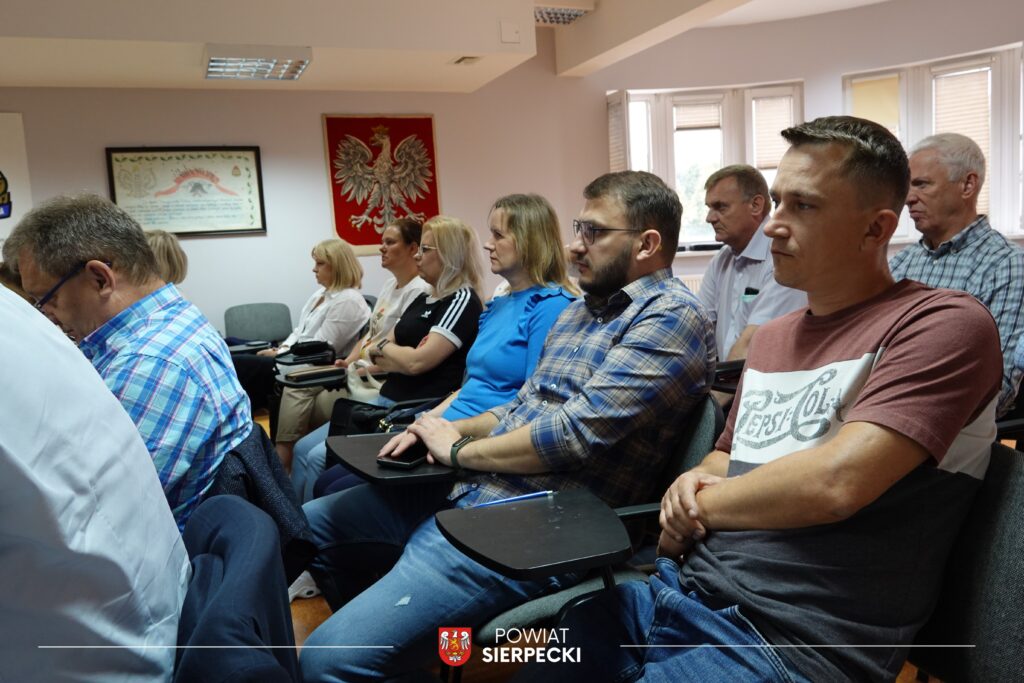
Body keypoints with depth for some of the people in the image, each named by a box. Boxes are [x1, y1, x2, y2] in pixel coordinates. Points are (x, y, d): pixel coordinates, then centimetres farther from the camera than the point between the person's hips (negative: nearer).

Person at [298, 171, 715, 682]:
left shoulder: (671, 318, -13)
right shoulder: (581, 310, 17)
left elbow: (576, 433, -22)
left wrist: (460, 450, -8)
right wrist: (453, 429, 3)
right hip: (471, 489, 10)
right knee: (311, 522, 20)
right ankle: (381, 628, 36)